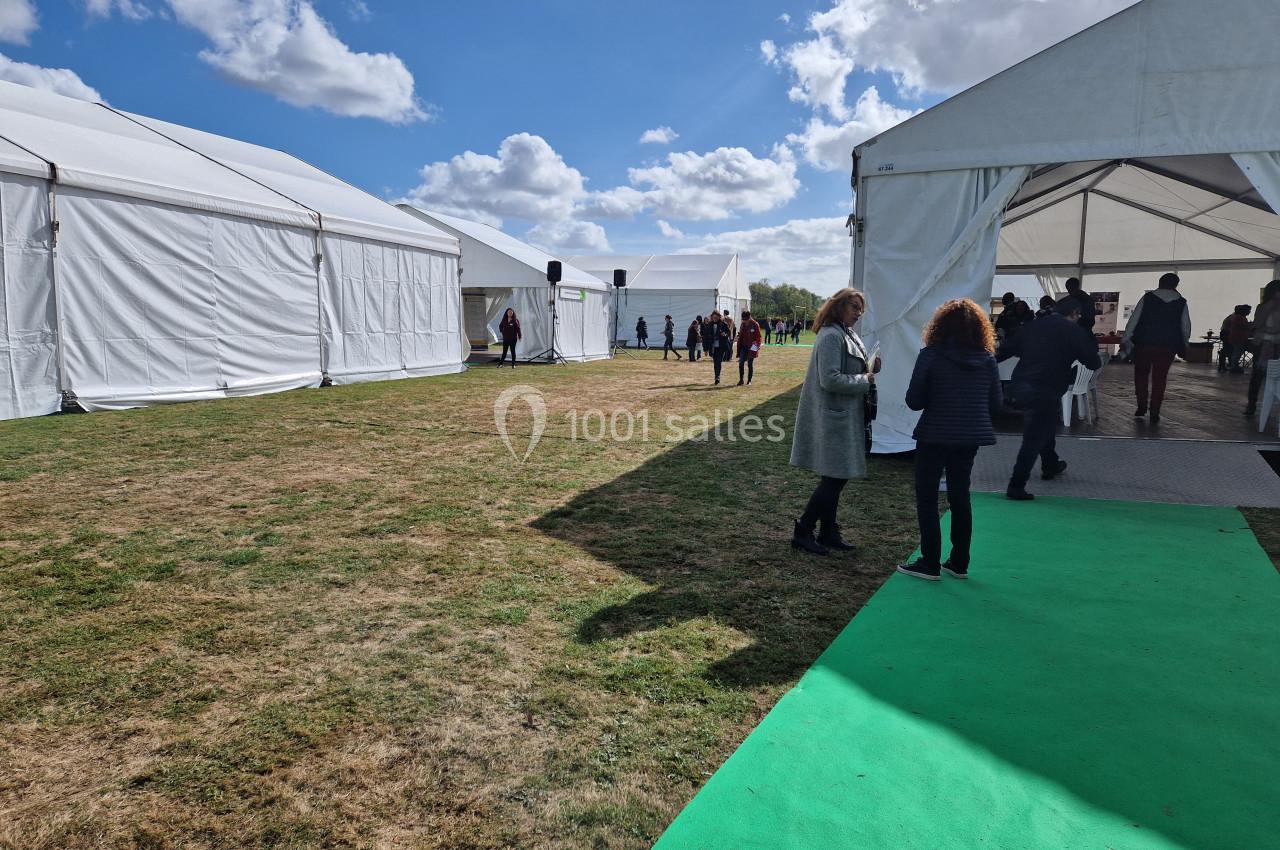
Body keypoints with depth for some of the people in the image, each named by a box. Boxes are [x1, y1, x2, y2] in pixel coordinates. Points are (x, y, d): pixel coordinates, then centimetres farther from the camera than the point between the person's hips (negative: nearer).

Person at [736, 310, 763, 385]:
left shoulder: (755, 324, -8)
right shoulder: (743, 324, 7)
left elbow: (759, 337, -6)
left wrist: (756, 345, -18)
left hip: (751, 347, -4)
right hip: (744, 346, 4)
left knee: (750, 364, 3)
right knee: (741, 363, -6)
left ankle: (749, 380, 14)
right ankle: (741, 380, 2)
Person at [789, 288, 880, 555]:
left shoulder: (848, 335, 16)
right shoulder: (831, 336, -15)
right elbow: (830, 380, -23)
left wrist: (869, 371, 4)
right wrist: (865, 380, -14)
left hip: (845, 418, 10)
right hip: (833, 419, -10)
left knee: (835, 479, 14)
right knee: (834, 479, -6)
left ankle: (828, 532, 24)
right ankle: (803, 531, 5)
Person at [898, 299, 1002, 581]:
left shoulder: (930, 355, -12)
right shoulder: (987, 359, -1)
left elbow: (914, 401, -11)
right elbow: (996, 404, 4)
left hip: (935, 436, -4)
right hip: (971, 437, 4)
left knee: (927, 498, 7)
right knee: (960, 496, 16)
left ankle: (930, 564, 8)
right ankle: (959, 563, 22)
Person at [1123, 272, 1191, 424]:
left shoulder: (1147, 298, 0)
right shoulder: (1181, 302, 3)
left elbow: (1133, 319, -4)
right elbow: (1186, 327, 9)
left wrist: (1126, 338, 0)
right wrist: (1184, 344, 23)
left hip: (1144, 343, -1)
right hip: (1167, 346, 1)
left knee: (1141, 375, 14)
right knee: (1159, 378, 5)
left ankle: (1142, 406, 12)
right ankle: (1154, 413, 5)